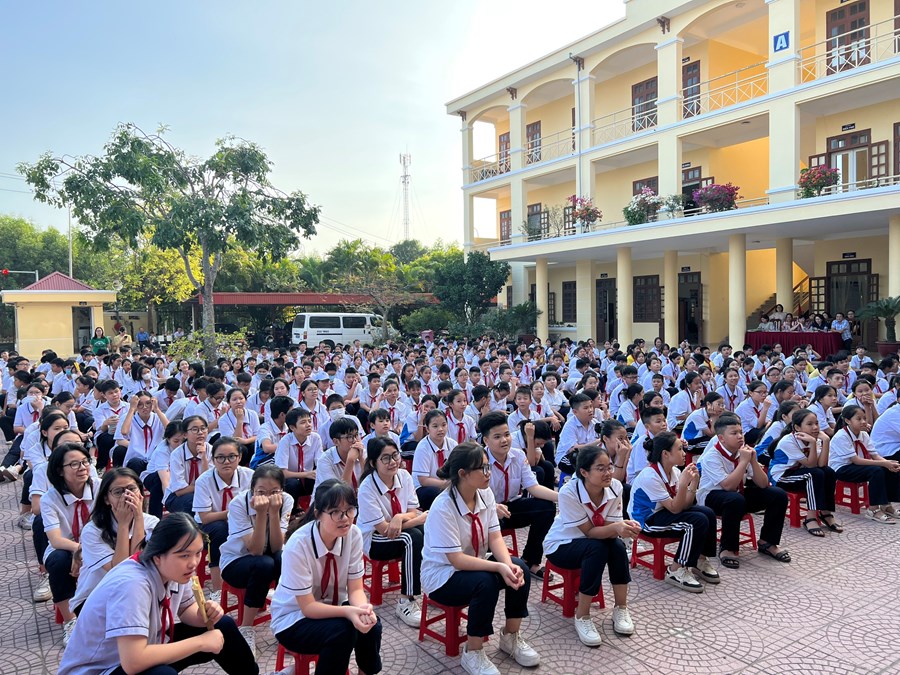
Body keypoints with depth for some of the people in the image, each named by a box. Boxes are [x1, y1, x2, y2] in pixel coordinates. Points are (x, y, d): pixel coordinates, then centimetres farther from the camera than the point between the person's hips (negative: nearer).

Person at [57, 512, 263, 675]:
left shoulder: (174, 569, -11)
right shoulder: (131, 584, -34)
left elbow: (186, 609, 7)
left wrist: (204, 616, -17)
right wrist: (200, 642, -30)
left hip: (144, 648, 8)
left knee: (223, 626, 1)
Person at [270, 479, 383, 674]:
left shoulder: (353, 535, -15)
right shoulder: (298, 546, -29)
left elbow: (355, 589, -11)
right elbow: (308, 607, -24)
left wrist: (363, 608, -34)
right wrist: (347, 611, -39)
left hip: (331, 608, 4)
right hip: (294, 620, -4)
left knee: (371, 624, -25)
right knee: (343, 630, -31)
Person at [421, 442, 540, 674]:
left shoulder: (485, 494, -7)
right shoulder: (443, 508, -28)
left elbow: (495, 538, -8)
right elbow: (456, 559, -28)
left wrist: (508, 564, -28)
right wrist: (499, 567, -36)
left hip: (474, 564, 7)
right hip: (443, 575, -6)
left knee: (520, 569, -18)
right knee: (486, 582, -34)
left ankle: (511, 637, 3)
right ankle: (472, 653, -13)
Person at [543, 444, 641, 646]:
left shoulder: (615, 487, -18)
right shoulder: (569, 492, -30)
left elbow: (611, 528, -17)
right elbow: (589, 532, -26)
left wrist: (626, 527, -40)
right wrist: (616, 528, -44)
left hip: (591, 544, 4)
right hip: (561, 545, -4)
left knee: (618, 545, -28)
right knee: (597, 548, -34)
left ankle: (621, 609, -10)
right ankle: (582, 616, -20)